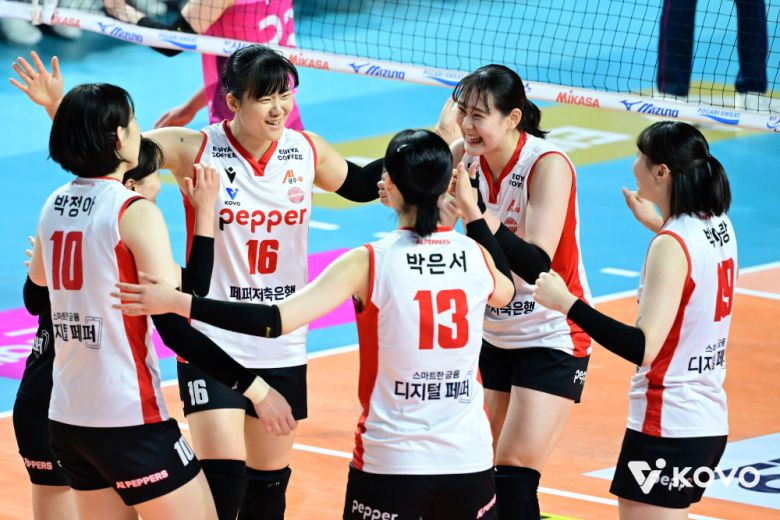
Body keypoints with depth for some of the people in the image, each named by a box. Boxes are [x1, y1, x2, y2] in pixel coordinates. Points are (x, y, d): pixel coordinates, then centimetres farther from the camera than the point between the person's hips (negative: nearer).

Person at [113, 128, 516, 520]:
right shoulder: (476, 256, -1)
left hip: (390, 463, -3)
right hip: (469, 462, 3)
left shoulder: (368, 263, -11)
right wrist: (472, 213, 30)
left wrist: (178, 304, -14)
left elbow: (277, 321, -18)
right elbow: (505, 292, 24)